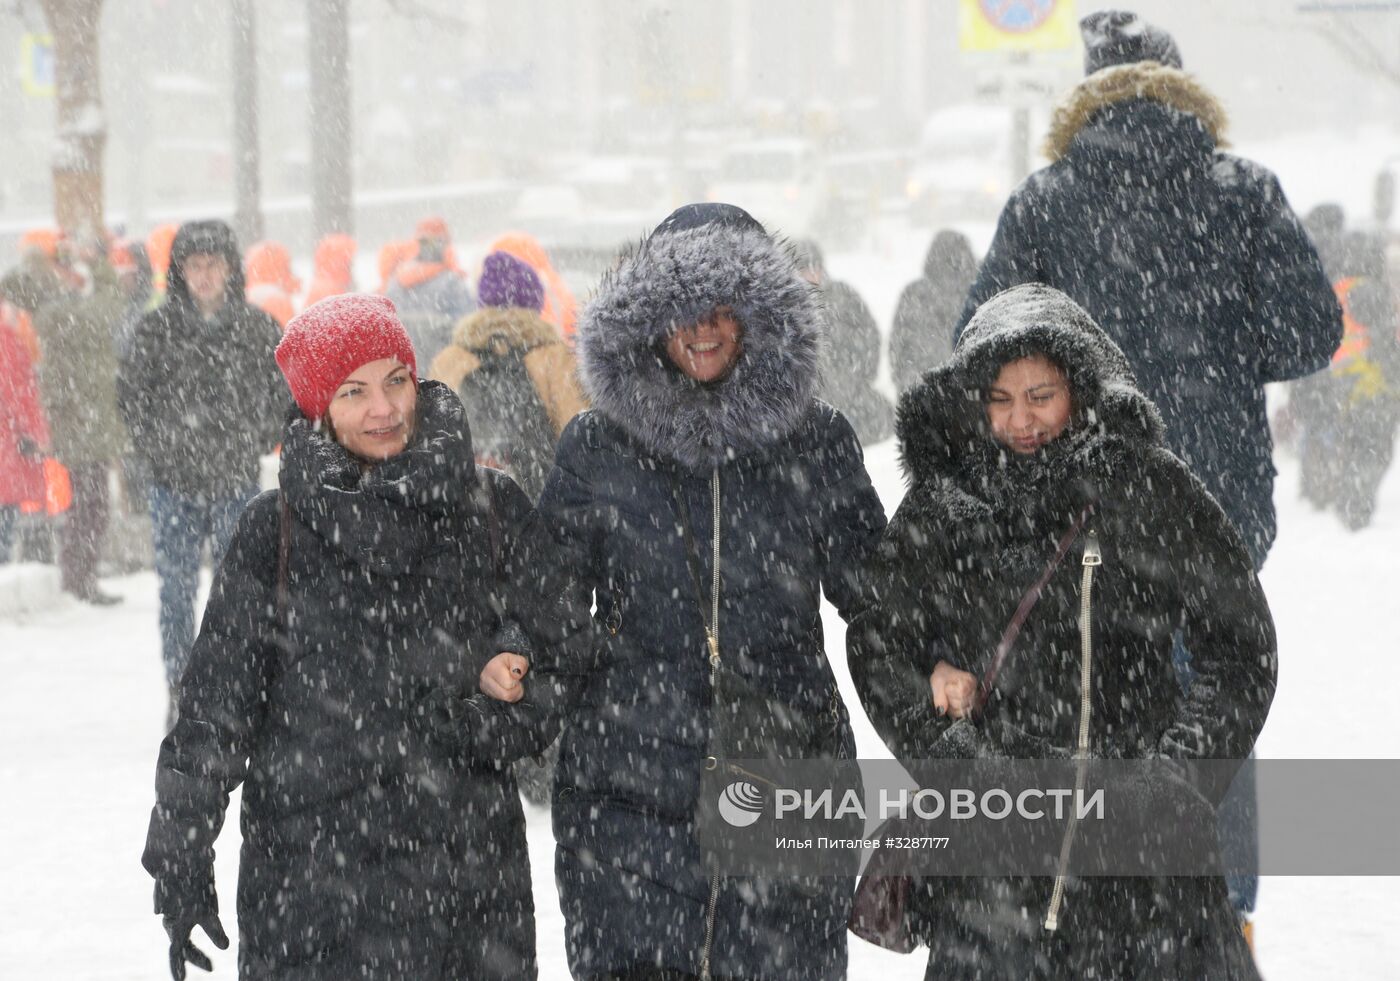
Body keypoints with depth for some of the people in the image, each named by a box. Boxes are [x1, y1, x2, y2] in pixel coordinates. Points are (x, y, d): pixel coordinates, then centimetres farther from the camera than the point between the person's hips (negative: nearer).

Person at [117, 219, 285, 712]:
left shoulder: (258, 327, 1)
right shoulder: (156, 327, -1)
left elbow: (282, 394, 8)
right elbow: (130, 393, 5)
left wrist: (254, 443, -1)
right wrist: (158, 446, -2)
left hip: (237, 481, 0)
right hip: (174, 482, 0)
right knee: (176, 590, 3)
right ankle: (181, 694, 12)